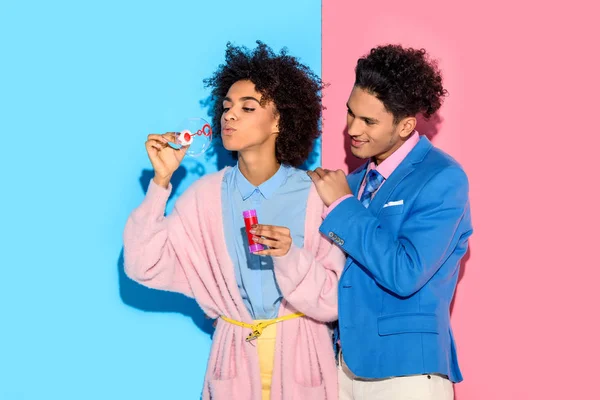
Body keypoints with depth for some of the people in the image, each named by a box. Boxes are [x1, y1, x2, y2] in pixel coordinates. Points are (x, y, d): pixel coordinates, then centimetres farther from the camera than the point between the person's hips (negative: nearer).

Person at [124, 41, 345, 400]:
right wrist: (161, 180, -13)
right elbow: (144, 266, -9)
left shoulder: (314, 196, -9)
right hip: (234, 356, 2)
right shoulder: (206, 194, -3)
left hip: (301, 355, -2)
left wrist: (290, 255, -26)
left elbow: (333, 302, -9)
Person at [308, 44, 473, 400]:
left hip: (404, 368, -6)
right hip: (348, 360, 6)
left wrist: (342, 205, -17)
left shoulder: (442, 180, -13)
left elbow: (405, 275, -23)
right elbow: (349, 266, 12)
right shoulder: (360, 178, 9)